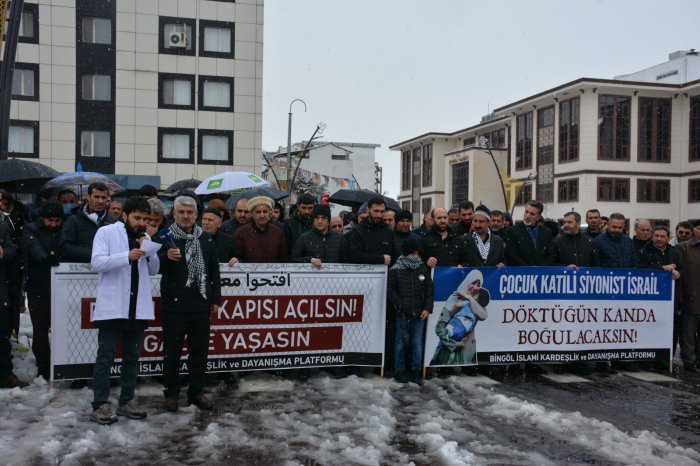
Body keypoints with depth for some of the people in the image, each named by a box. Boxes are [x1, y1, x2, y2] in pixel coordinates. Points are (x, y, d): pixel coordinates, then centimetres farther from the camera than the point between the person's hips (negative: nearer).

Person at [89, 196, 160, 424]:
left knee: (132, 357, 11)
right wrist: (127, 256, -24)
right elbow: (97, 263, -14)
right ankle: (100, 405, 3)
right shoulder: (106, 232, -2)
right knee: (105, 357, -2)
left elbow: (154, 270, 11)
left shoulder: (145, 237, 13)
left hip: (138, 307, 6)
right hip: (112, 306, -5)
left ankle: (127, 401, 19)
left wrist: (149, 252, -7)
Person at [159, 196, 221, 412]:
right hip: (173, 305, -3)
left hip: (201, 305, 4)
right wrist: (166, 257, -30)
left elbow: (214, 271, 14)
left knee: (199, 351, 10)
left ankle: (196, 392, 22)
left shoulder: (206, 239, 9)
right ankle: (171, 393, 19)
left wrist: (215, 299, 11)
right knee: (172, 351, 6)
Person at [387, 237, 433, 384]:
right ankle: (399, 371, 17)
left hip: (419, 313, 3)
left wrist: (427, 308, 0)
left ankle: (416, 371, 17)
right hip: (402, 313, -3)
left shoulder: (423, 269, 6)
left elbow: (429, 290, 9)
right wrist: (399, 305, -10)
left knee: (418, 343, 6)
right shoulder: (395, 270, -3)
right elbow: (391, 290, -1)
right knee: (401, 342, 5)